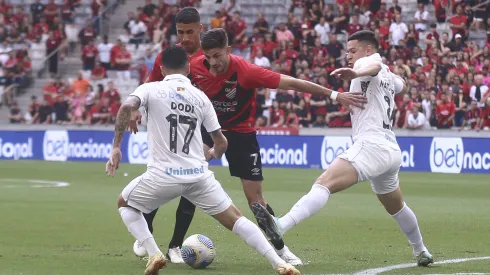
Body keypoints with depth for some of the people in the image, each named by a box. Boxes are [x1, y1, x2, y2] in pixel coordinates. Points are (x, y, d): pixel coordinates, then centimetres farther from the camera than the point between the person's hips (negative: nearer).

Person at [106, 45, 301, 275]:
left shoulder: (151, 89, 2)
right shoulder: (201, 97, 10)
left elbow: (127, 107, -19)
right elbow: (221, 143, 13)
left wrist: (116, 147, -12)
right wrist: (214, 153, 37)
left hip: (163, 175, -2)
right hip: (198, 175, 2)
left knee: (125, 204, 25)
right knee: (236, 220, 12)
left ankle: (154, 254, 7)